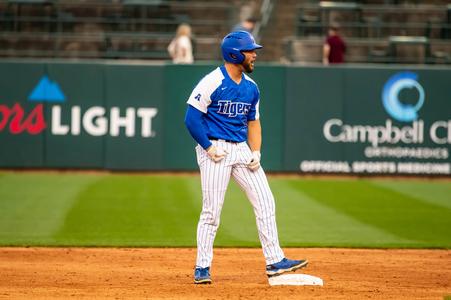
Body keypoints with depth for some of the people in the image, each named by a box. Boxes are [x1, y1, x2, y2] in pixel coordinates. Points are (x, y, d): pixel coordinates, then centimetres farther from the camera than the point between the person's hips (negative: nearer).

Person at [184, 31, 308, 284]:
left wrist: (255, 152, 4)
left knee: (265, 202, 1)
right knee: (212, 211, -5)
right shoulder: (212, 83, -12)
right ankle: (202, 267, 5)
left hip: (242, 149, 7)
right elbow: (192, 118, -12)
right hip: (216, 149, -7)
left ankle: (274, 261, 6)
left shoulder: (251, 87, 10)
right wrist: (209, 147, -15)